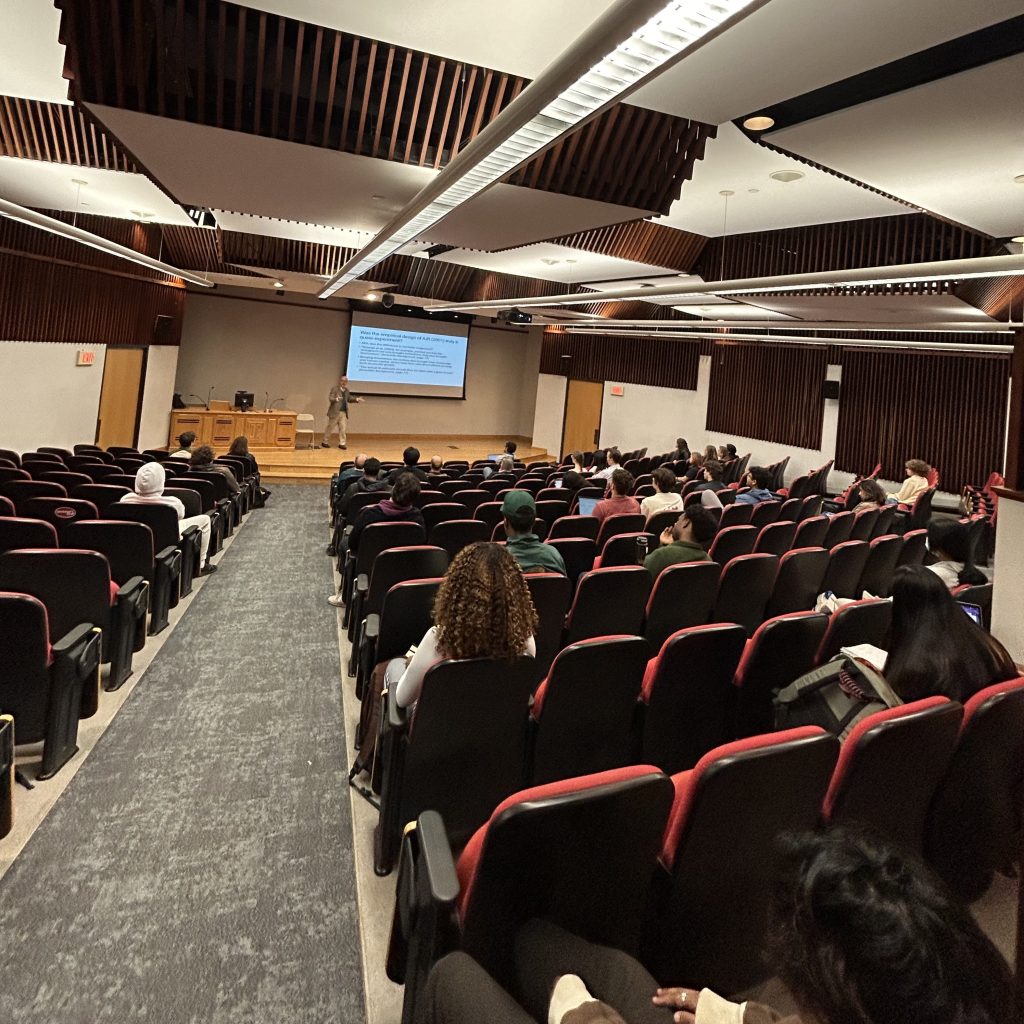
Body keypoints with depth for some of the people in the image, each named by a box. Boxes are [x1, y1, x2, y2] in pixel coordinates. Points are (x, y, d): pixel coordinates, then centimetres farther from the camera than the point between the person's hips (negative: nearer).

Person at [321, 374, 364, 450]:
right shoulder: (335, 388, -8)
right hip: (335, 412, -6)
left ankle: (342, 443, 9)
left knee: (343, 428, 2)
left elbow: (349, 399, 24)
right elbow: (330, 398, -14)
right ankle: (324, 442, 16)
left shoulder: (347, 390, 12)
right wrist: (336, 399, -35)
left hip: (344, 412, 6)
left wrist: (356, 399, 8)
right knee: (330, 427, 4)